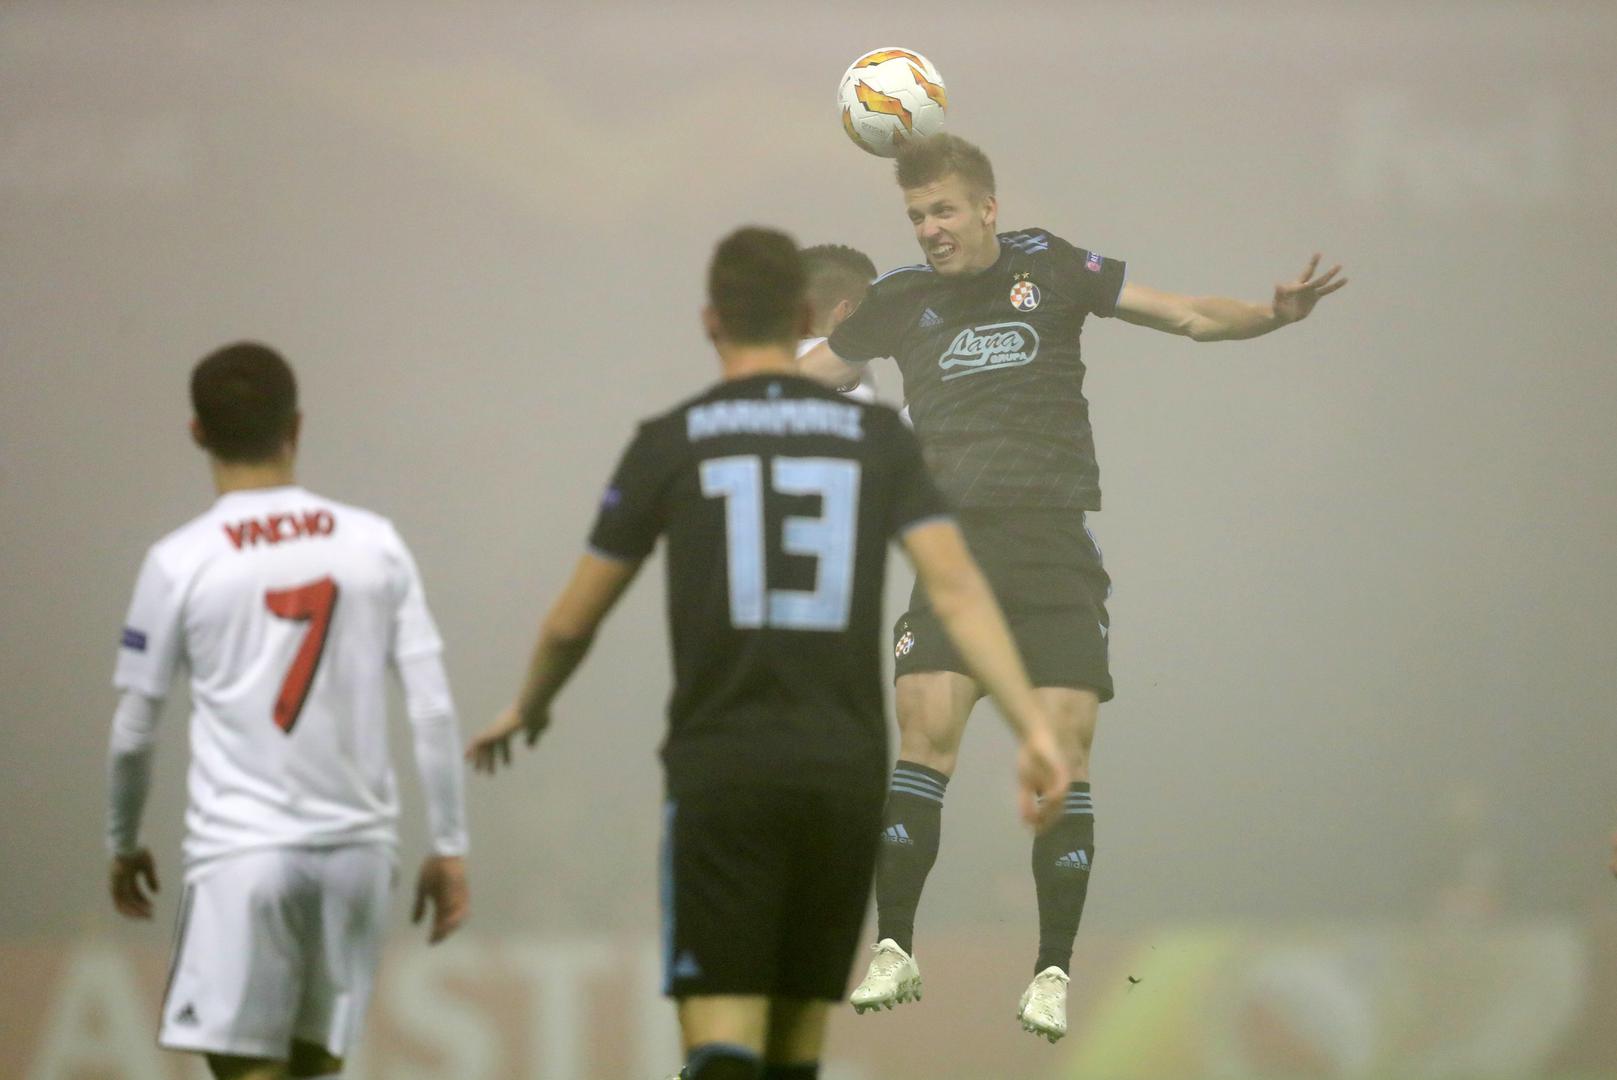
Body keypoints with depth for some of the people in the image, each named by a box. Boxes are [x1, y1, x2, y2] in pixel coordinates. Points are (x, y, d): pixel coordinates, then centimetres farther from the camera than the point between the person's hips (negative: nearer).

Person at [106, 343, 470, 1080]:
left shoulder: (180, 562, -4)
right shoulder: (374, 544, 2)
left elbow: (133, 735, 3)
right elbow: (433, 711, 0)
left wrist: (124, 844, 19)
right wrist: (449, 847, 8)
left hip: (242, 851, -3)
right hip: (356, 843, 3)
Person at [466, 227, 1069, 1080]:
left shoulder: (671, 442, 2)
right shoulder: (875, 437, 8)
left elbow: (573, 623, 9)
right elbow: (956, 591, -5)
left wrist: (528, 709, 28)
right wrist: (1032, 728, -8)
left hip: (721, 773, -3)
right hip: (845, 770, 3)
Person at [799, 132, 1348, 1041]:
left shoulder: (1048, 267, 7)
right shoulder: (901, 300, 11)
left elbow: (1189, 315, 7)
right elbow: (805, 379, 22)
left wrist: (1271, 314, -9)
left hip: (1057, 544, -1)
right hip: (955, 546, 1)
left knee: (1066, 747, -8)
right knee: (927, 728, -15)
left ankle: (1054, 973, -2)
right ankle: (895, 949, -7)